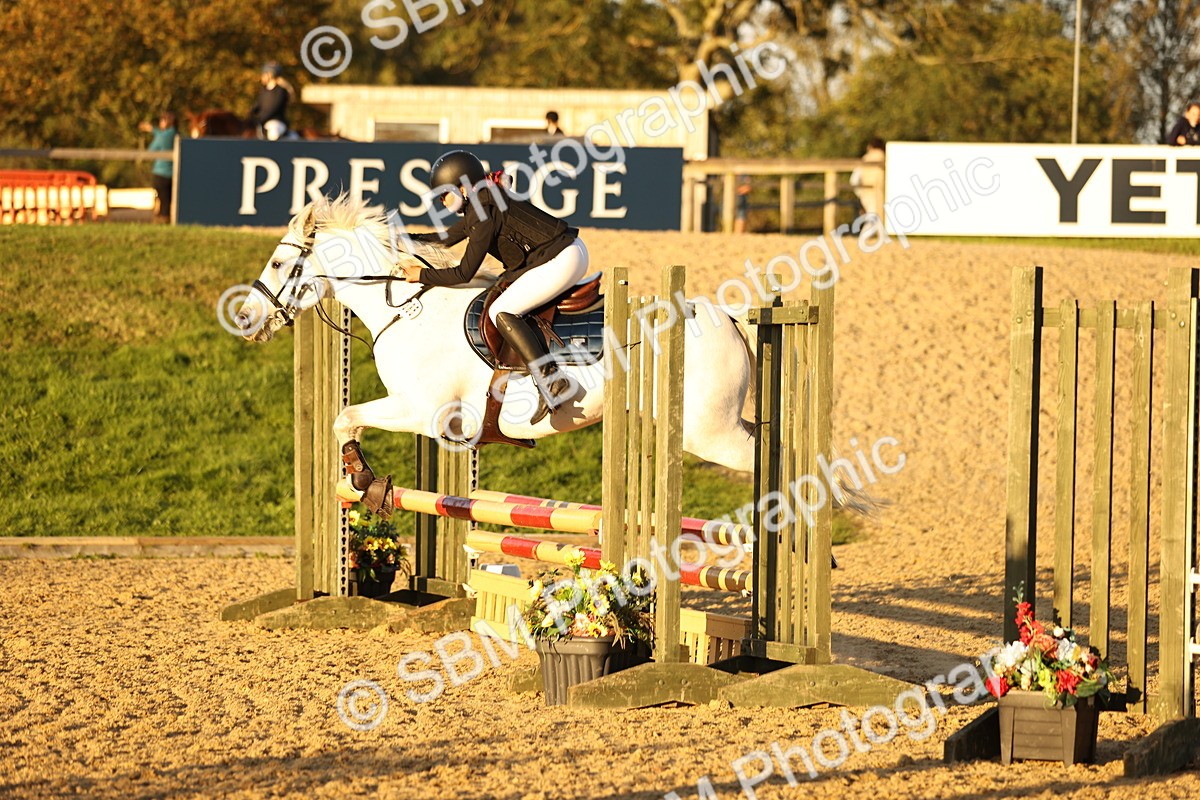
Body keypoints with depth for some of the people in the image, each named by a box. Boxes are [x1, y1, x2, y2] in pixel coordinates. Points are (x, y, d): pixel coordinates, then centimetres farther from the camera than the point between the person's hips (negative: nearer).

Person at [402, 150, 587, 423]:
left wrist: (422, 275, -4)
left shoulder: (484, 214, -16)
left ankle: (551, 381, -21)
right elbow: (448, 237, 29)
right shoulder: (479, 205, 14)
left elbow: (464, 274, -15)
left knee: (502, 312, -13)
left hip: (560, 262, -11)